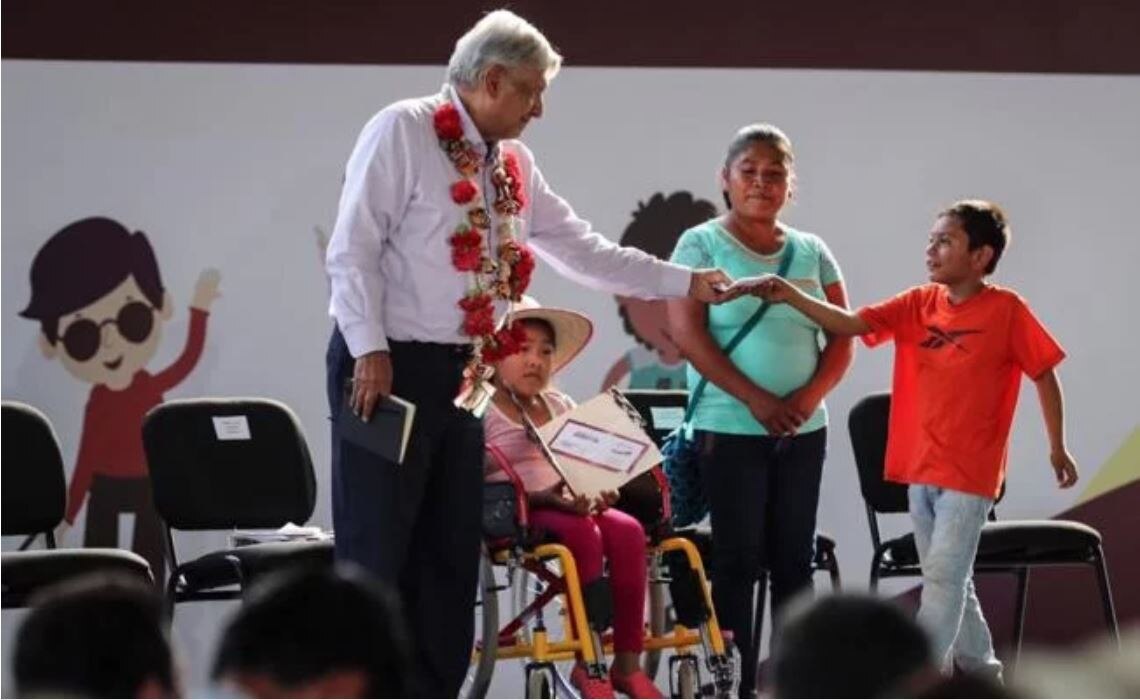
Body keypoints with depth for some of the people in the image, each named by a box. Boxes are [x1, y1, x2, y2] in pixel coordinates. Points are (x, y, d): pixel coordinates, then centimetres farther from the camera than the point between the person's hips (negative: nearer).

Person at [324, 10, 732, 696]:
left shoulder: (513, 164, 15)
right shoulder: (402, 132, -8)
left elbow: (583, 250, 18)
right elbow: (352, 247, -12)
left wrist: (684, 281, 15)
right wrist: (370, 350, -19)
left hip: (463, 374, 8)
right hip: (389, 367, -8)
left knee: (450, 551, 9)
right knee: (376, 550, -7)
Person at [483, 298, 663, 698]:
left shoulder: (561, 406, 21)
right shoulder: (483, 411, 0)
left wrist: (600, 491, -5)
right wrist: (543, 497, -22)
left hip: (570, 507, 6)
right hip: (517, 515, -6)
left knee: (627, 530, -24)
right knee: (584, 535, -34)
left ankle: (627, 661, -23)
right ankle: (587, 662, -27)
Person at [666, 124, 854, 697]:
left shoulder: (812, 253, 9)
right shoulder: (701, 245, -1)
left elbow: (841, 338, 8)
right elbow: (688, 333, -10)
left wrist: (809, 397, -10)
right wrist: (755, 399, -15)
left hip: (803, 431, 4)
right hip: (729, 429, -4)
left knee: (794, 558, 6)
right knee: (737, 559, -2)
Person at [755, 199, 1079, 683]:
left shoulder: (1005, 309, -10)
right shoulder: (918, 304, 4)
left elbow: (1044, 374, -2)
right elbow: (850, 324, -6)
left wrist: (1057, 448, 2)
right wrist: (792, 297, -21)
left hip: (969, 472, -6)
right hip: (920, 467, 6)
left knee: (943, 576, -9)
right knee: (948, 579, 15)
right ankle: (981, 673, 29)